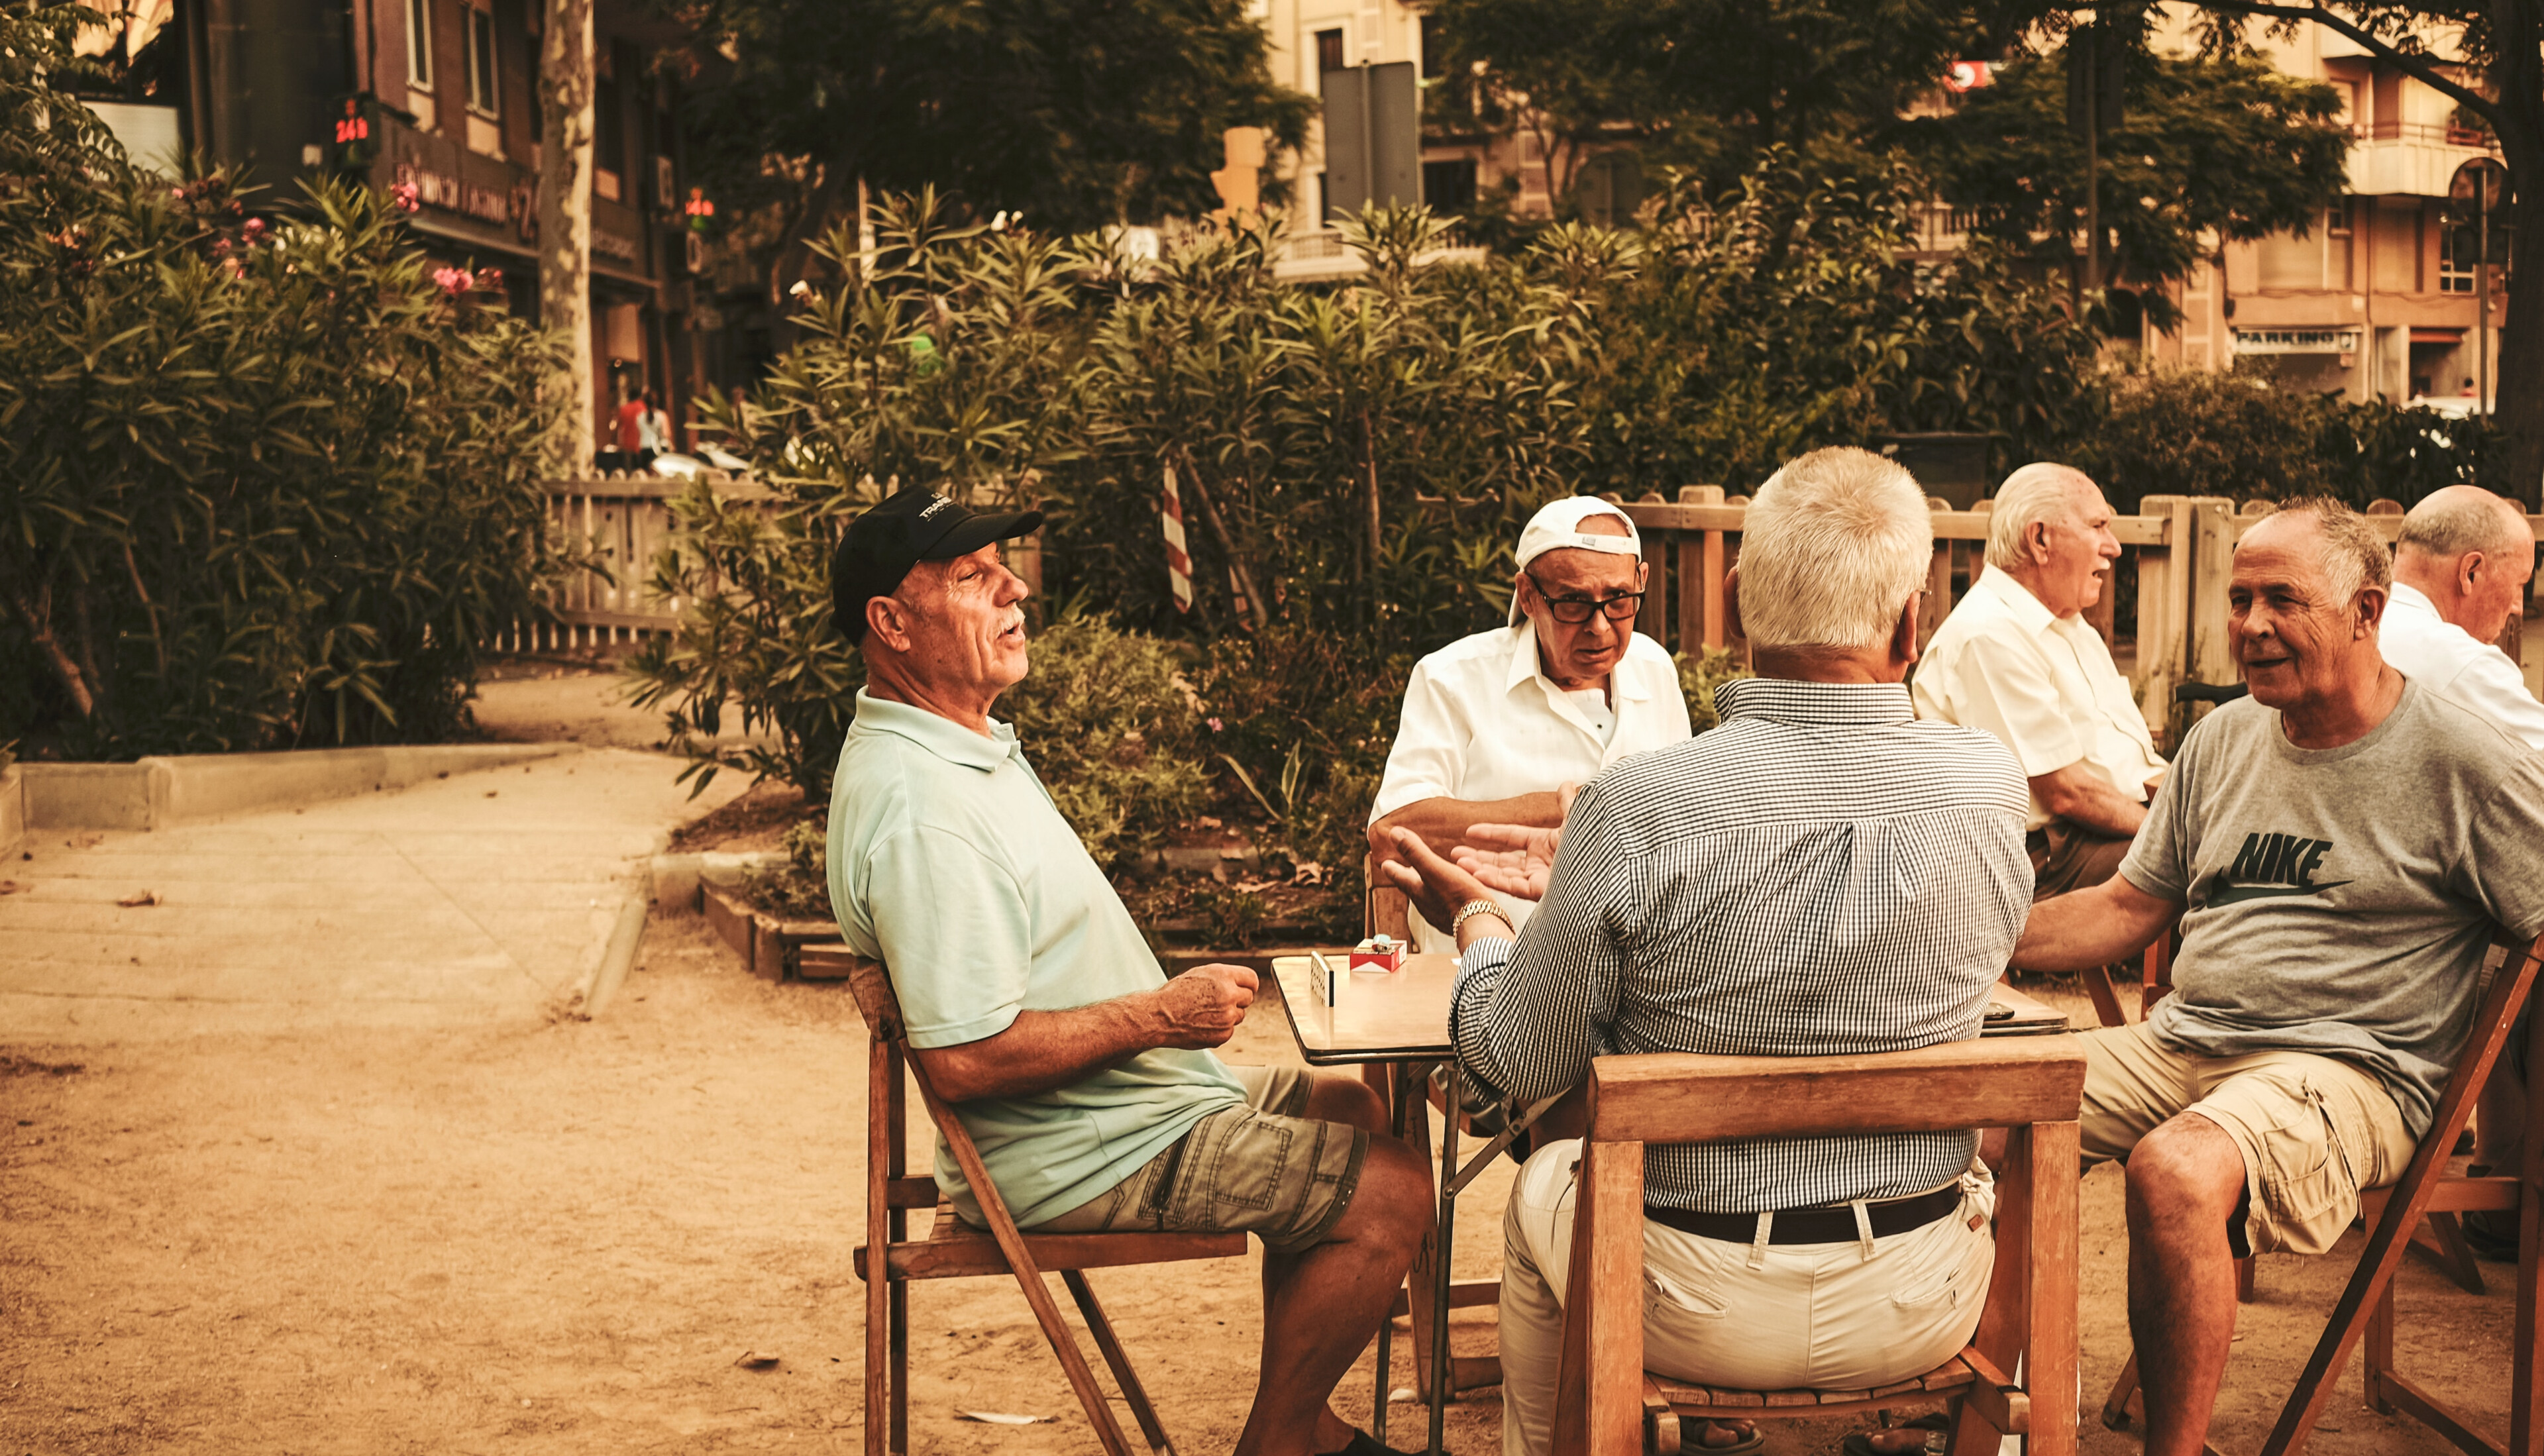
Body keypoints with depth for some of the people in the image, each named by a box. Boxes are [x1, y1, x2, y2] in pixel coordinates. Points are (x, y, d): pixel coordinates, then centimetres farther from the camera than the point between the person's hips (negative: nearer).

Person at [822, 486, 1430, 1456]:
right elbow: (963, 1059, -32)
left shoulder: (967, 742, 9)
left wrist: (1166, 1005, 11)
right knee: (1389, 1191, -9)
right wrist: (1162, 1015, -22)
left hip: (1134, 1091, 11)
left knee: (1346, 1112, 22)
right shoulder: (918, 810, -28)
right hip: (1083, 1160, -11)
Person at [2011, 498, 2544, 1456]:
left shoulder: (2466, 765, -3)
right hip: (2178, 1044, 6)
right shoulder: (2222, 740, 14)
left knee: (2175, 1172, -36)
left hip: (2345, 1067, -6)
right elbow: (2127, 911, 17)